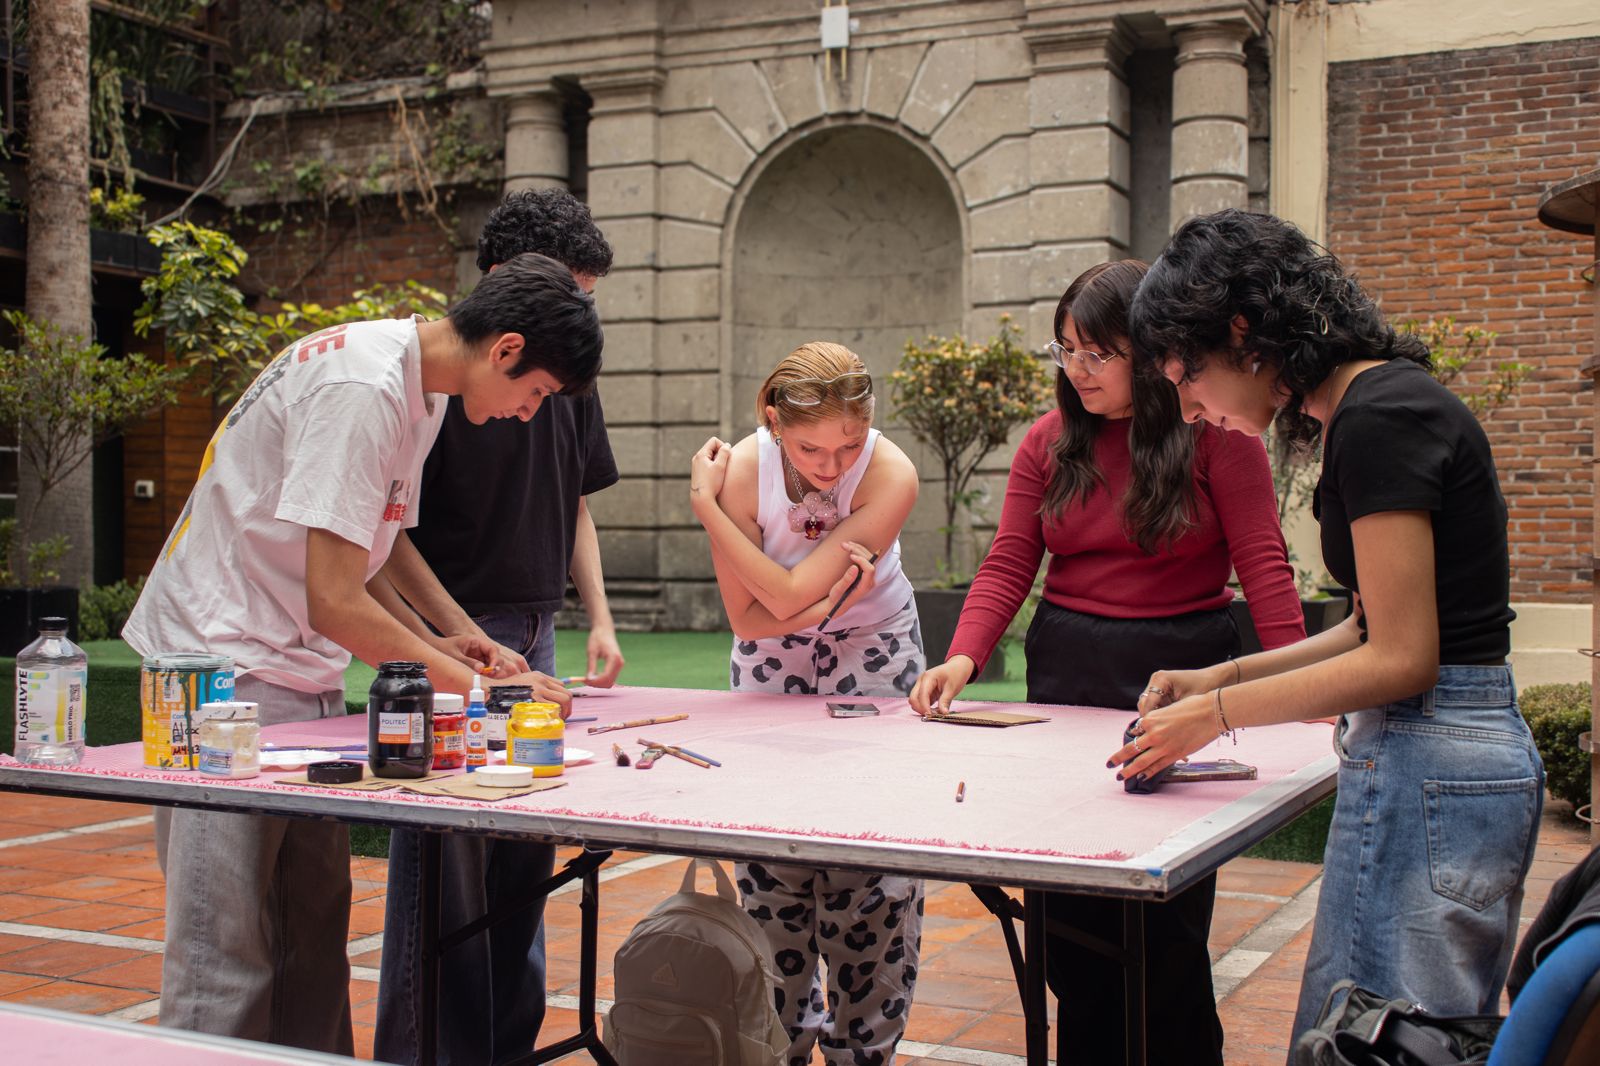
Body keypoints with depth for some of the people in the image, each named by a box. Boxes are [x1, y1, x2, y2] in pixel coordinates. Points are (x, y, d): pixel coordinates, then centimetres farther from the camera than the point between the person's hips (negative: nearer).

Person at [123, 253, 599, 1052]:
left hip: (301, 675, 10)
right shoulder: (363, 388, -21)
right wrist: (472, 685, -15)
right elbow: (334, 604, -23)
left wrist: (434, 645, 4)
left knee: (314, 933, 11)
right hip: (228, 668, -10)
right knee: (225, 961, -6)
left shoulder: (417, 386, 9)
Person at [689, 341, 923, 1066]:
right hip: (774, 658, 1)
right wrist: (832, 596, -27)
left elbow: (789, 594, -30)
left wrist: (706, 506, -28)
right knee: (770, 854, 0)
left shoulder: (891, 476, -27)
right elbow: (748, 616, -15)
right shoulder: (742, 471, -23)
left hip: (872, 650, -1)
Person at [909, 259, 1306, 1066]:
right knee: (1068, 899, 8)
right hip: (1067, 667, 4)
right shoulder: (1049, 441, 6)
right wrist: (963, 658, -15)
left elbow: (1261, 561, -9)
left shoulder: (1212, 431, -5)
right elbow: (1008, 565, 1)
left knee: (1168, 907, -1)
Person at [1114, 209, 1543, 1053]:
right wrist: (1222, 676, 13)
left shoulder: (1379, 421, -16)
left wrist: (1219, 714, -9)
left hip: (1421, 770, -10)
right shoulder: (1382, 406, 13)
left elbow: (1401, 660, -18)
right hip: (1474, 754, 10)